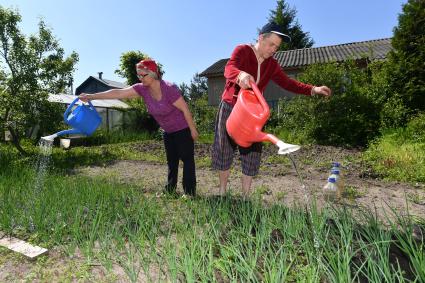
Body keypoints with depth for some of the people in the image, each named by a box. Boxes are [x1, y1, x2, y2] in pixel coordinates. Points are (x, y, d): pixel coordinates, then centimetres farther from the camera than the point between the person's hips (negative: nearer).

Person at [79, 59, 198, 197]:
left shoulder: (169, 89, -27)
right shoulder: (142, 88, -9)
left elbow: (185, 109, -20)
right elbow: (118, 93, -11)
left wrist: (193, 130, -15)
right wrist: (92, 96, -14)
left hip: (183, 129, -7)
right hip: (168, 131, 7)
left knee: (187, 159, -1)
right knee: (171, 161, 13)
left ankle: (190, 192, 7)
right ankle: (170, 190, 24)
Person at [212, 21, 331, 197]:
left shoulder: (272, 65, 6)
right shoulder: (242, 50, -10)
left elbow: (287, 82, 3)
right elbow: (229, 68, -28)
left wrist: (312, 89, -9)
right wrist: (240, 75, -52)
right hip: (230, 108, -4)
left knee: (252, 153, 1)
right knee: (224, 150, 4)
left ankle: (246, 196, 13)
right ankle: (222, 192, 22)